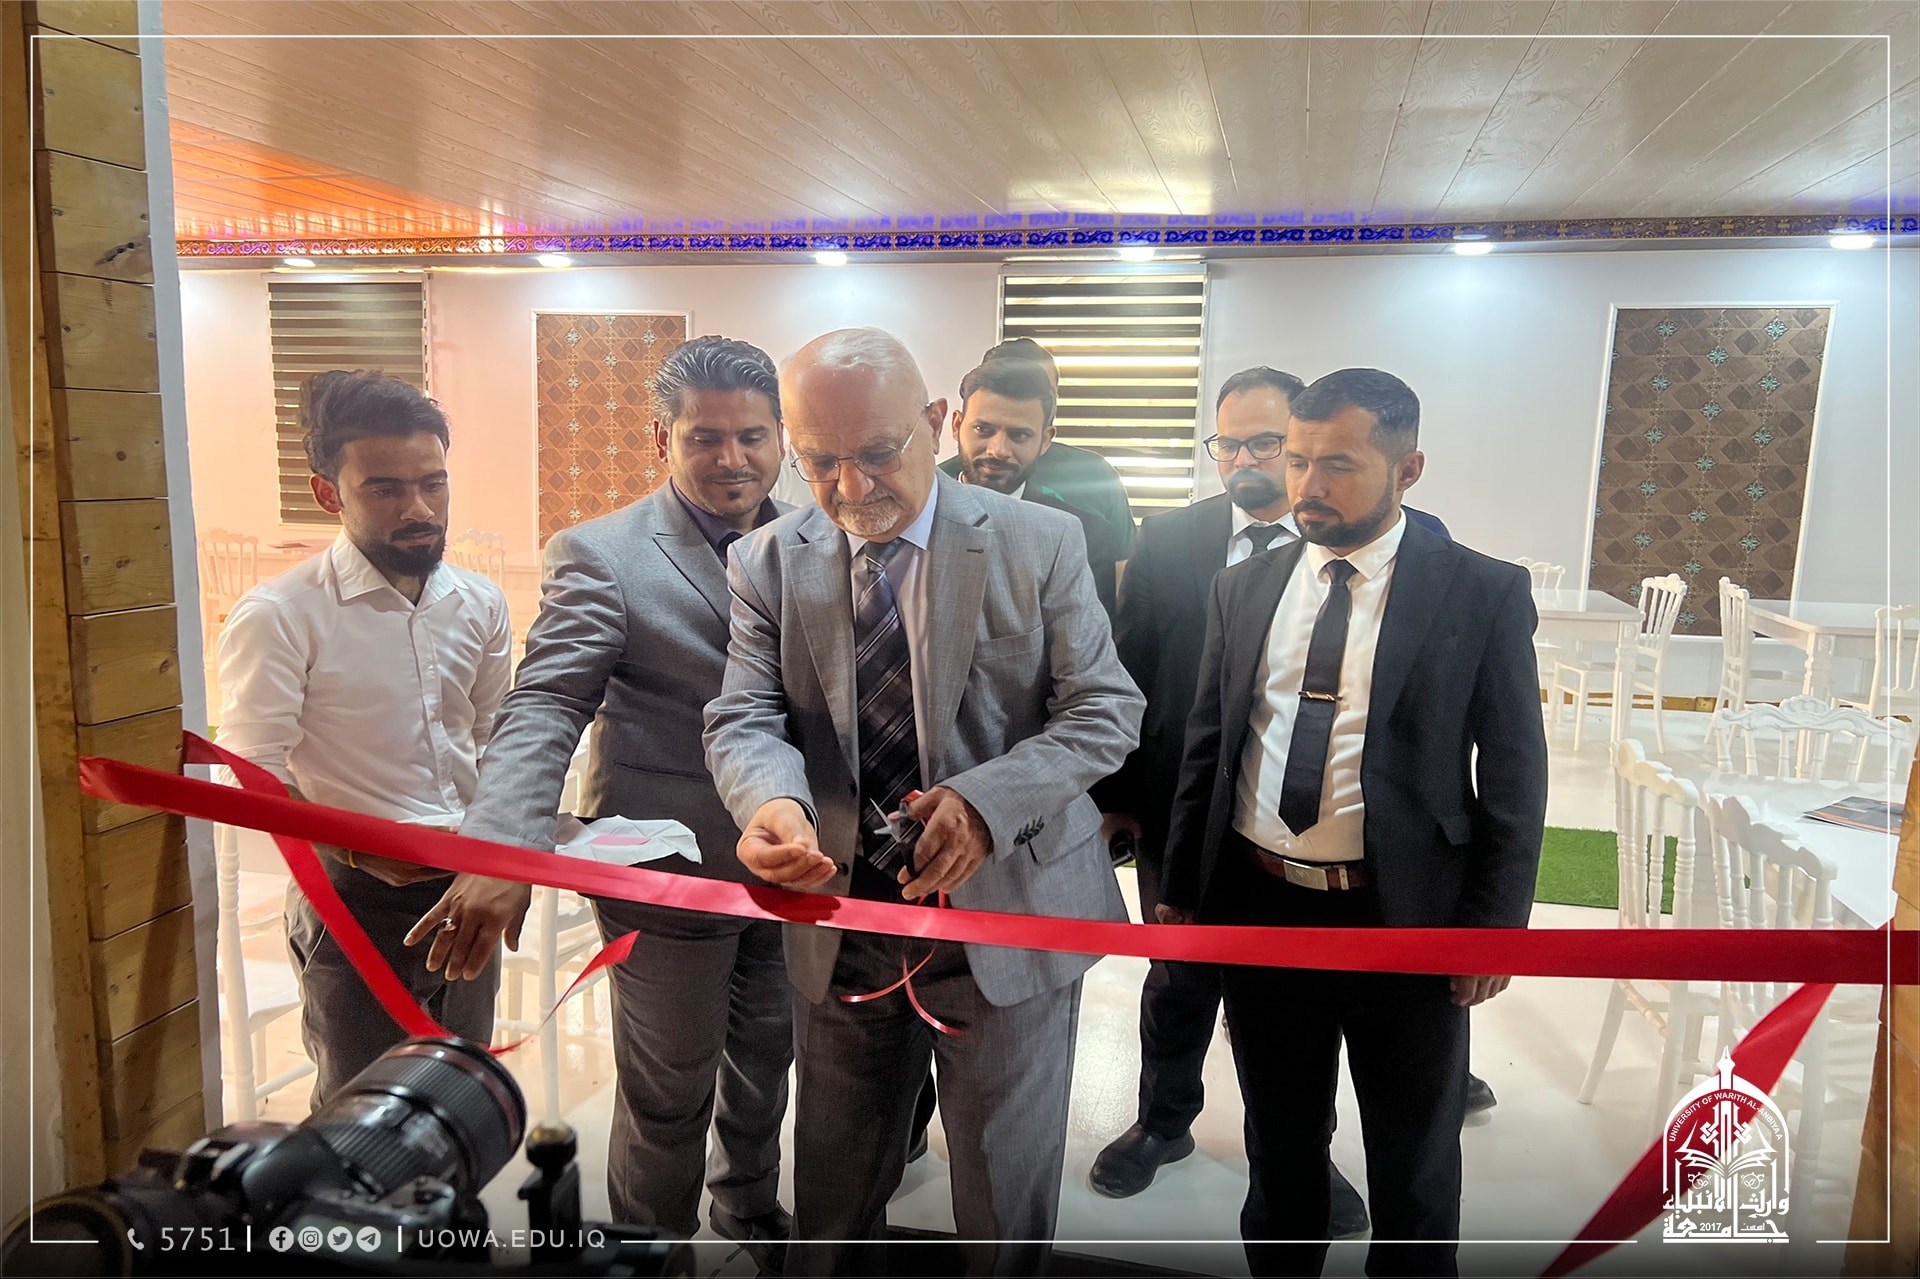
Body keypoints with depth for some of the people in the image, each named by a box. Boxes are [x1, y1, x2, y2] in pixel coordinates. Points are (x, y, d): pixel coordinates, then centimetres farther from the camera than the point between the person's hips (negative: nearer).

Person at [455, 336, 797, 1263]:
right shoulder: (602, 556, -13)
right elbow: (542, 712, -21)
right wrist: (504, 850, -36)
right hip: (672, 873, -5)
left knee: (765, 1055, 25)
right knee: (669, 1097, 14)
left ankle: (750, 1210, 53)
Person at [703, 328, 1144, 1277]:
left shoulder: (1040, 543, -8)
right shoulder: (768, 564, -1)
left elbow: (1105, 709, -8)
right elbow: (744, 718, -7)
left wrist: (987, 799, -25)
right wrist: (774, 800, -31)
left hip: (1007, 912, -2)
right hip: (840, 919, 3)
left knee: (1005, 1194, 17)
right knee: (833, 1190, 21)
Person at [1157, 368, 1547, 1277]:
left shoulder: (1483, 593, -7)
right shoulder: (1243, 589, 3)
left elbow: (1514, 776, -5)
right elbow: (1207, 748, 7)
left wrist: (1494, 925, -7)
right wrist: (1180, 888, 6)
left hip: (1408, 921, -3)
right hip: (1256, 907, 3)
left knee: (1415, 1168, 18)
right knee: (1280, 1146, 21)